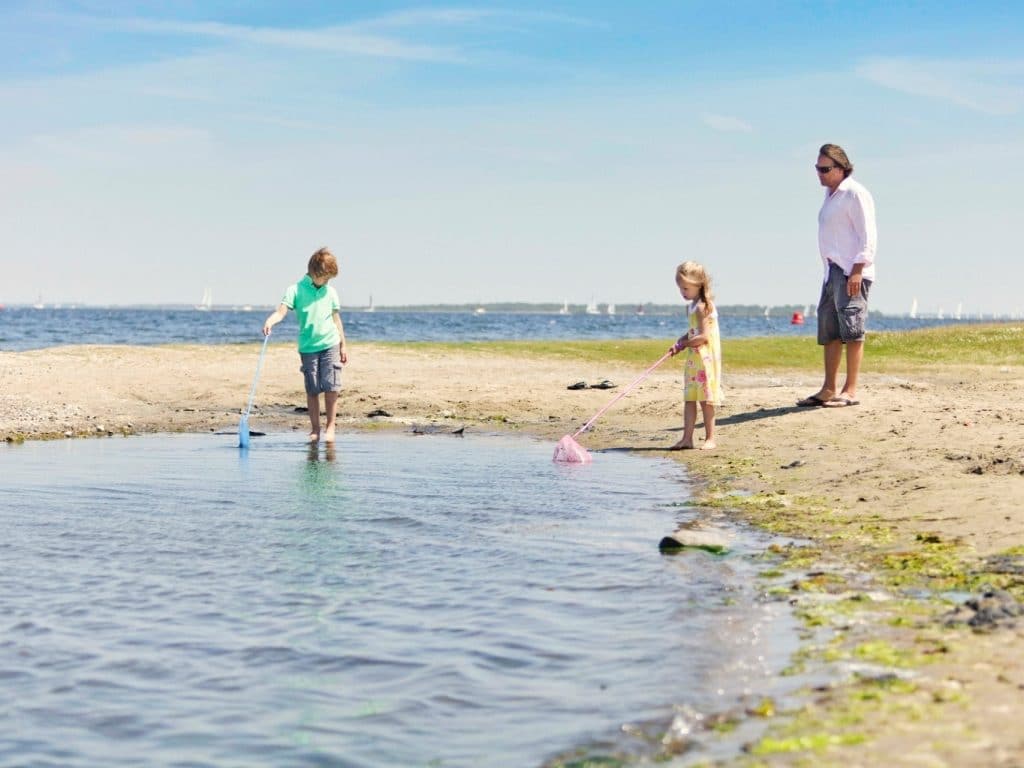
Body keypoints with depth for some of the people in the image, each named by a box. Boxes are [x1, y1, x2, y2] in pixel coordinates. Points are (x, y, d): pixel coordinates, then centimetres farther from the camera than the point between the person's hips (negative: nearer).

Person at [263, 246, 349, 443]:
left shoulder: (330, 292, 6)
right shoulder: (295, 290, -3)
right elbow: (281, 311, -14)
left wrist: (343, 345, 15)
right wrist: (270, 321, -35)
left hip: (330, 345, 1)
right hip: (308, 347, -1)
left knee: (331, 388, -6)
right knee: (312, 390, 3)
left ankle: (330, 427, 4)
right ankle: (315, 428, 13)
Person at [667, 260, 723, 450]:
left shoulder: (702, 306, -16)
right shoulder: (692, 306, 13)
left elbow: (703, 337, -21)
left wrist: (683, 344, -11)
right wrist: (680, 342, 3)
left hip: (705, 358, -9)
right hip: (693, 358, 9)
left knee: (705, 399, -2)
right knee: (689, 398, 8)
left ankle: (710, 438, 6)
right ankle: (687, 438, 10)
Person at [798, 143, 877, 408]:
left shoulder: (855, 194, -9)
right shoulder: (831, 194, 19)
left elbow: (868, 236, -14)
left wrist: (857, 271, -21)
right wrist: (831, 271, 17)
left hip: (852, 272, -10)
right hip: (832, 270, 10)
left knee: (852, 331, -9)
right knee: (829, 333, 10)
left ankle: (850, 391, -8)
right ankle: (828, 390, 15)